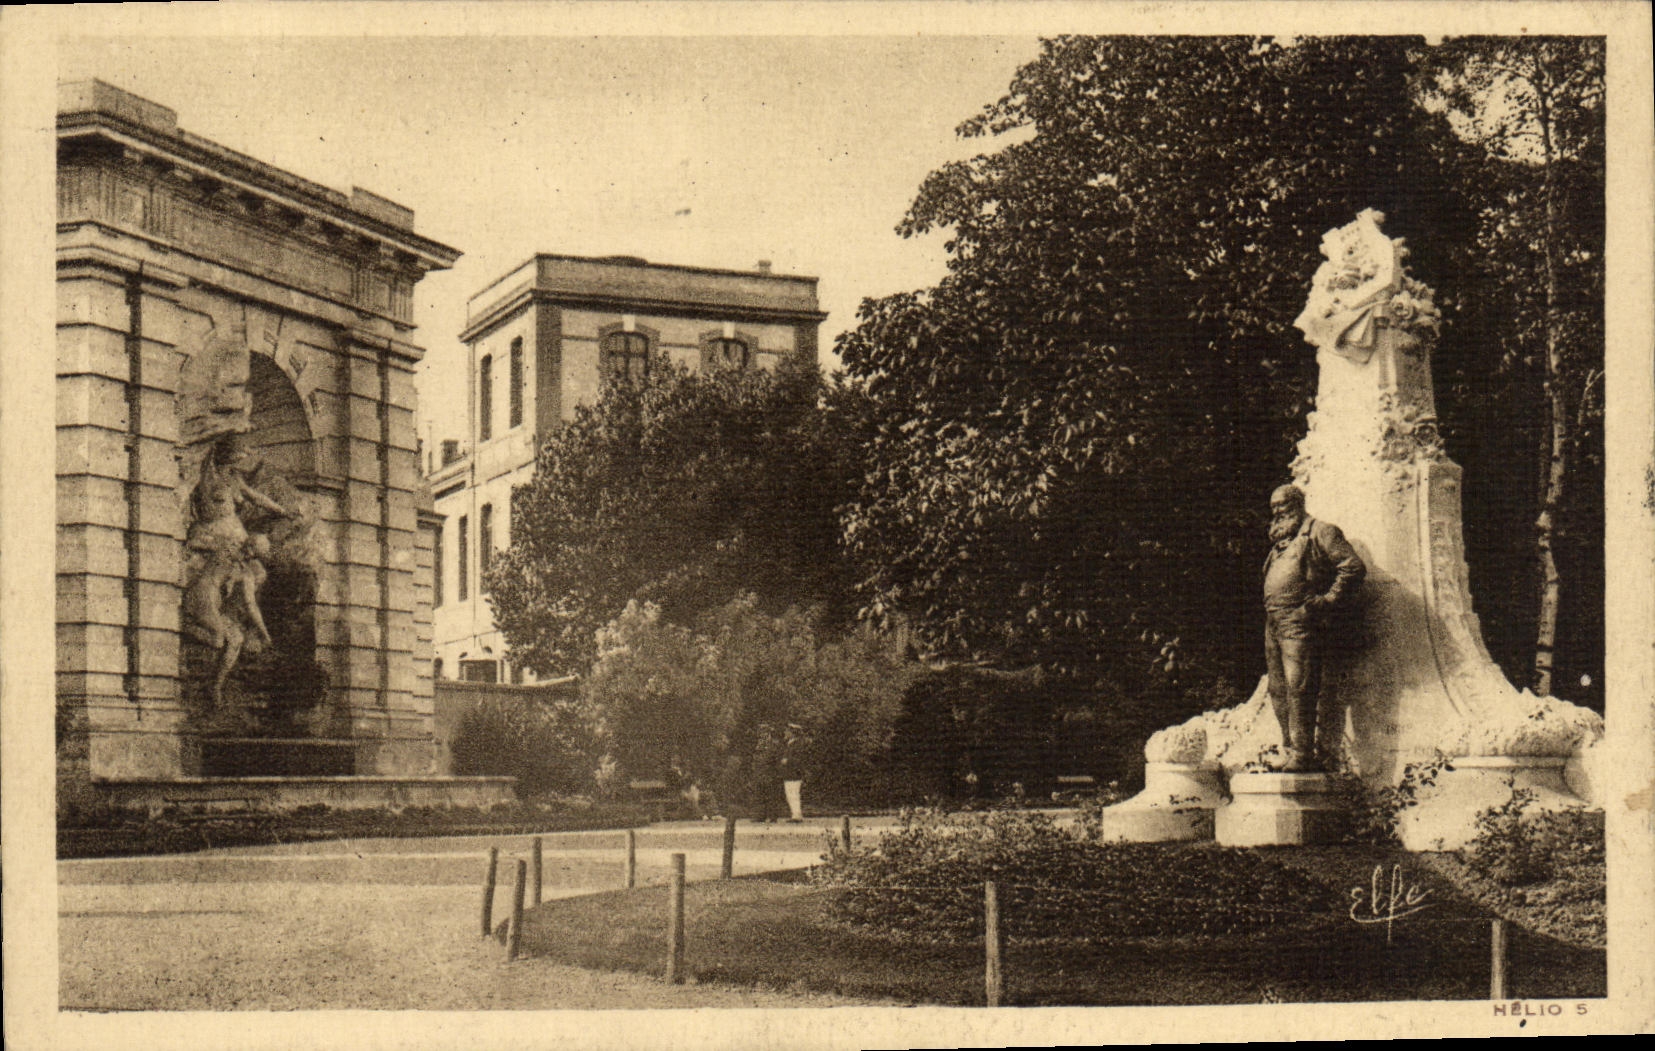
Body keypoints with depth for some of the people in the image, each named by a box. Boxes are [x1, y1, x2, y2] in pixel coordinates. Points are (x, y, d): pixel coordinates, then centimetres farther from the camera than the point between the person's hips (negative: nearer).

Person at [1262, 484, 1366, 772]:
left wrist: (1327, 600, -11)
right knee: (1279, 691, 9)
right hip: (1273, 624, 9)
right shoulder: (1280, 543, 24)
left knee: (1299, 688, -11)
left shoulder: (1320, 532, -1)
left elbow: (1354, 567, -8)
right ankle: (1290, 750, 15)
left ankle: (1303, 754, -10)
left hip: (1300, 623, -9)